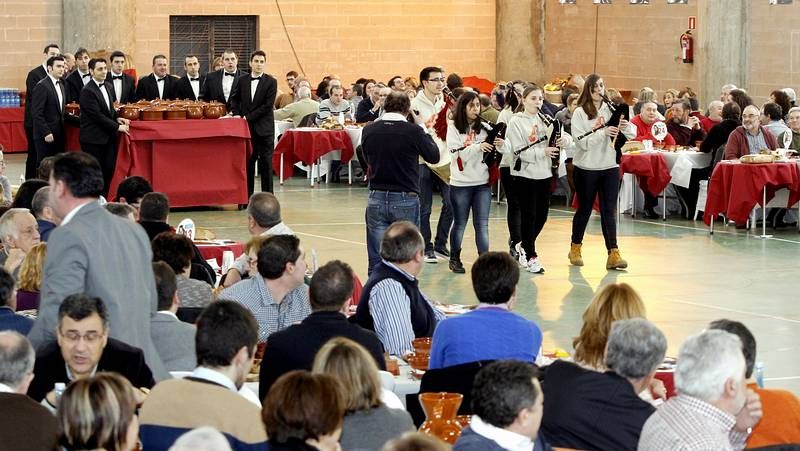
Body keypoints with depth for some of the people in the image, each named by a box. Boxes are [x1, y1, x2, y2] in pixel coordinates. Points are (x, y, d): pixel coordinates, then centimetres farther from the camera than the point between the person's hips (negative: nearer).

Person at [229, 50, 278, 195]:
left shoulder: (271, 82, -3)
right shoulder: (242, 80, 9)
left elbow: (268, 105, -9)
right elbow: (234, 99, 18)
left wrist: (249, 117, -12)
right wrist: (237, 115, 1)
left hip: (264, 127, -3)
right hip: (247, 127, 3)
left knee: (266, 163, -1)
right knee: (247, 162, 5)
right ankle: (247, 195, 9)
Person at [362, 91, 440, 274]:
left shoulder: (368, 130, -1)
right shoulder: (414, 131, -11)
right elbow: (434, 156, 3)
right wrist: (426, 134, 18)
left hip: (376, 199, 3)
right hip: (406, 200, -3)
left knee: (376, 260, 7)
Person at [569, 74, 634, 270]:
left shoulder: (610, 110, 4)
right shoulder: (580, 113, -5)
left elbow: (630, 135, 5)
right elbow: (582, 142, -14)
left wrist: (625, 128, -17)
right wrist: (603, 132, -27)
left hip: (610, 167, 2)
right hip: (586, 167, -2)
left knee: (609, 211, -2)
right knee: (584, 209, 9)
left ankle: (613, 254, -7)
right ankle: (575, 248, 27)